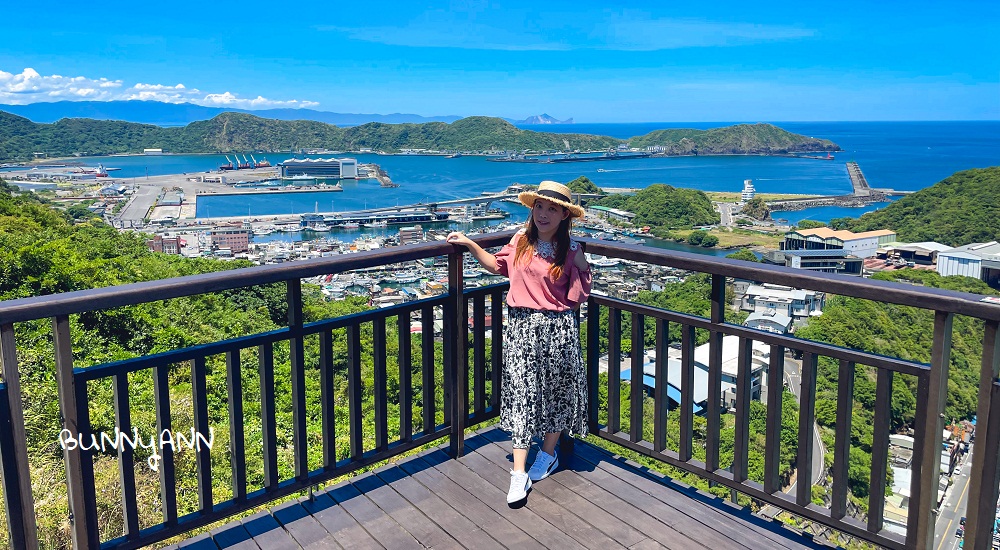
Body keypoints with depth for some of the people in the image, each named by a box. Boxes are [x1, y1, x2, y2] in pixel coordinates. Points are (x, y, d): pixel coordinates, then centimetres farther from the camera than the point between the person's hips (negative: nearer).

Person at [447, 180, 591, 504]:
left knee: (556, 391, 11)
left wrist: (582, 267, -7)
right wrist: (469, 245, 15)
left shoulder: (570, 251, -4)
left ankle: (548, 454, 35)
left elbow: (578, 294, 3)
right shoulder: (520, 240, 3)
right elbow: (498, 266, 21)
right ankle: (519, 473, 1)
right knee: (521, 392, -2)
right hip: (521, 326, 2)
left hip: (557, 328, -1)